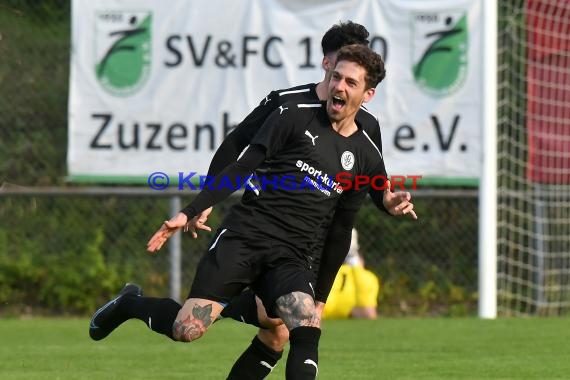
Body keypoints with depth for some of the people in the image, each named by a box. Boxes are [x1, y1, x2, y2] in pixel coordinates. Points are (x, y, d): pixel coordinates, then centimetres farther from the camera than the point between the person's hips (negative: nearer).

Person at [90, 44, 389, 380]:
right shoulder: (294, 117, 3)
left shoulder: (367, 159, 12)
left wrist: (320, 296, 20)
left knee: (307, 333, -26)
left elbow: (341, 231, 19)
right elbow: (241, 169, 2)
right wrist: (190, 213, -6)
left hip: (291, 260, 2)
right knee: (187, 329, -12)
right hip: (243, 235, -2)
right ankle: (130, 304, 20)